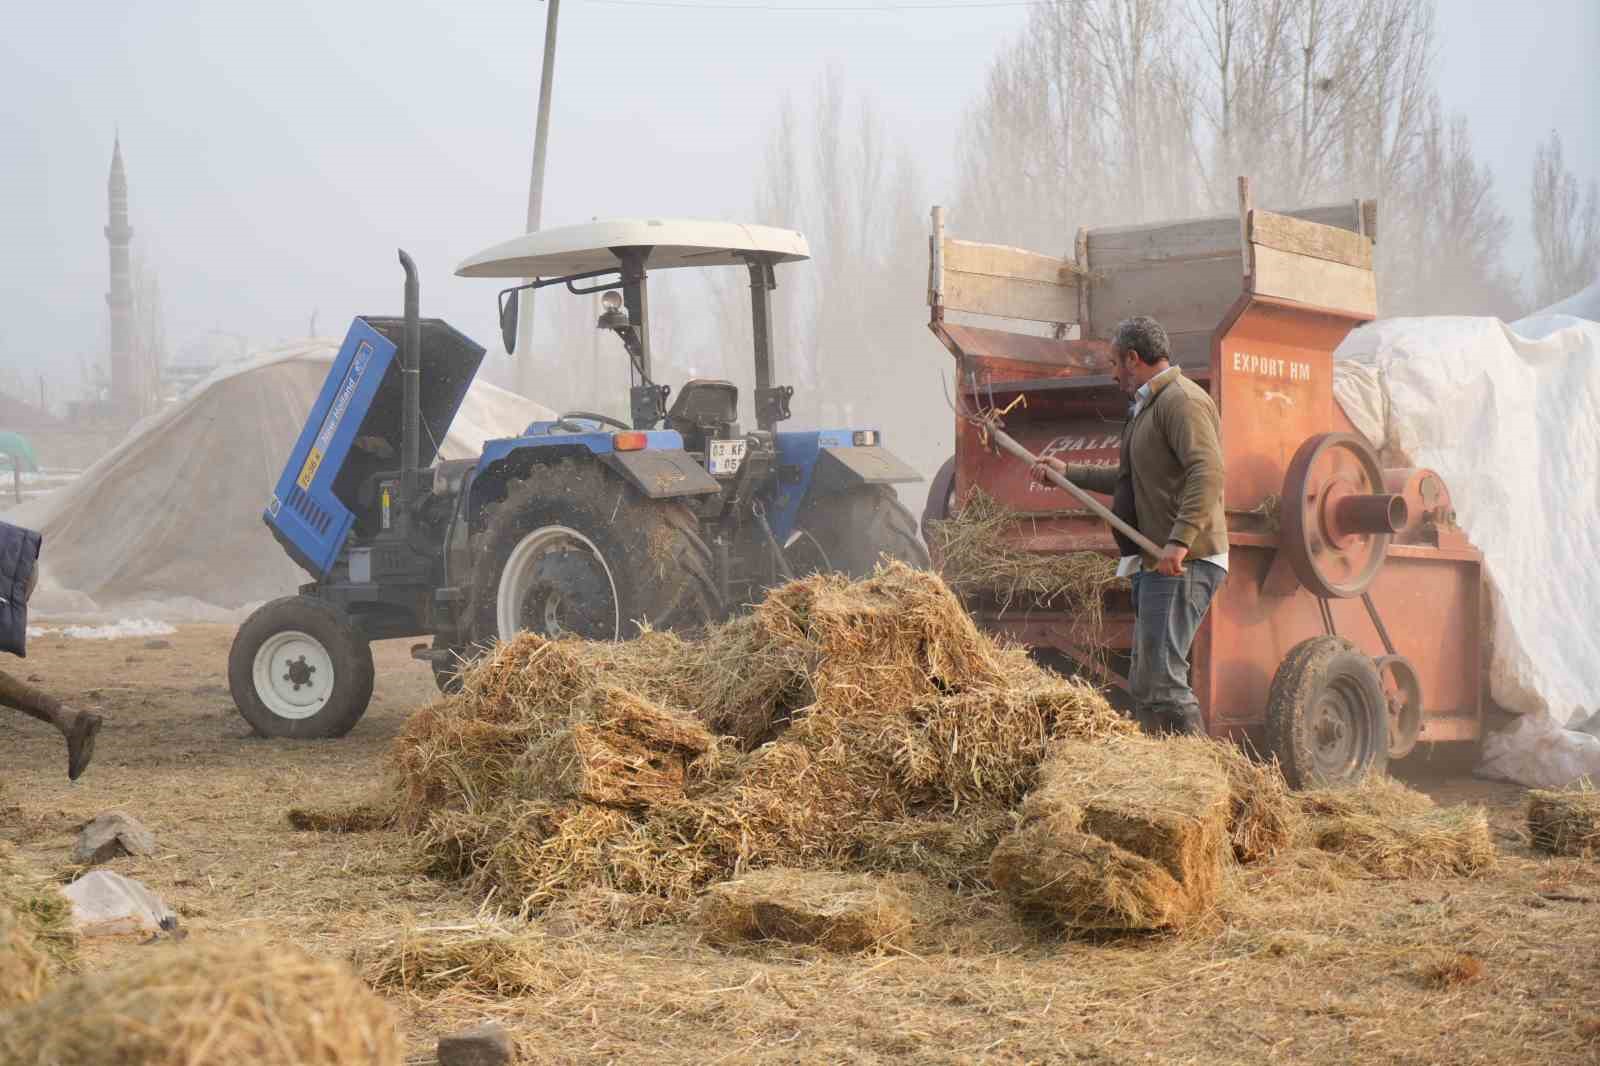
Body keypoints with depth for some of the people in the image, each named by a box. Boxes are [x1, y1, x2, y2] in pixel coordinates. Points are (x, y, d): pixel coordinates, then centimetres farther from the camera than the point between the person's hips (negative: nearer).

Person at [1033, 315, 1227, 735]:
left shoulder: (1181, 400, -10)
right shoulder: (1149, 406, 23)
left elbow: (1208, 471, -24)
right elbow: (1129, 479, 35)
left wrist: (1180, 539, -32)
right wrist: (1069, 472, 37)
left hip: (1181, 565, -11)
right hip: (1155, 565, 11)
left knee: (1161, 680, -17)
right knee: (1144, 684, 11)